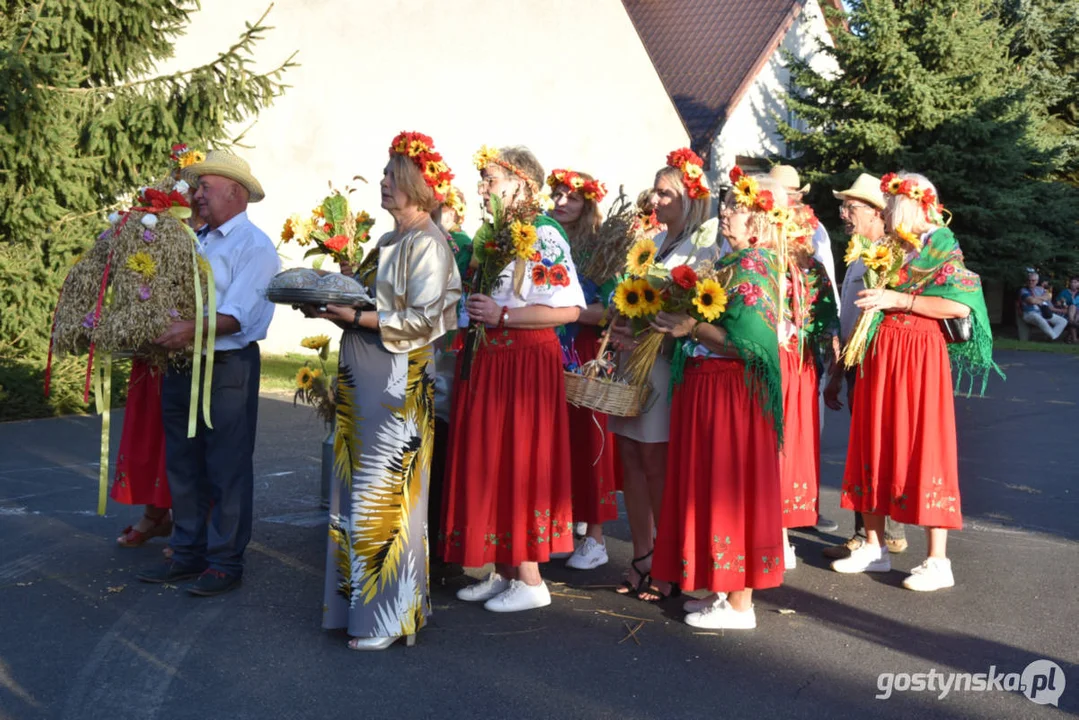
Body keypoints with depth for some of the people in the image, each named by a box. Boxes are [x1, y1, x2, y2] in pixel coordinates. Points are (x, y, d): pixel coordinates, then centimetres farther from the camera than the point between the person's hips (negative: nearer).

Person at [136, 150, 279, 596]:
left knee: (227, 470, 0)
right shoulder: (197, 242, 16)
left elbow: (238, 315, -20)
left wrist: (193, 328, -33)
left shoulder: (253, 245, -8)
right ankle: (187, 554, 25)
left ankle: (225, 562, 10)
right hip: (181, 367, 8)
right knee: (184, 466, 13)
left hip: (227, 369, -8)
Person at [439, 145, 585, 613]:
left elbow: (569, 309, -19)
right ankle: (503, 570, 21)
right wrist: (471, 310, 6)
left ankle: (530, 579, 7)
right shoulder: (488, 235, 14)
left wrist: (502, 315, -19)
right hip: (484, 362, 8)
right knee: (486, 465, 10)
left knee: (519, 464, -3)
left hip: (524, 363, -8)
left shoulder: (544, 237, -11)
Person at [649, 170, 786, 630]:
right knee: (715, 484, 13)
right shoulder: (732, 261, 15)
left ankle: (739, 605, 6)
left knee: (729, 486, -4)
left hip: (731, 391, -10)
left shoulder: (751, 265, -14)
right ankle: (725, 588, 24)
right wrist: (681, 322, 4)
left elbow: (746, 339, -23)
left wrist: (691, 327, -18)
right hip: (707, 384, 10)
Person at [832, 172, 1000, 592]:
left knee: (924, 449, -6)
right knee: (874, 446, 7)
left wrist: (897, 299, -18)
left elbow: (961, 306, -17)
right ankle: (874, 547, 16)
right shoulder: (888, 252, 16)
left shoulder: (941, 249, -4)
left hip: (919, 359, -7)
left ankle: (938, 561, -1)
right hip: (879, 358, 7)